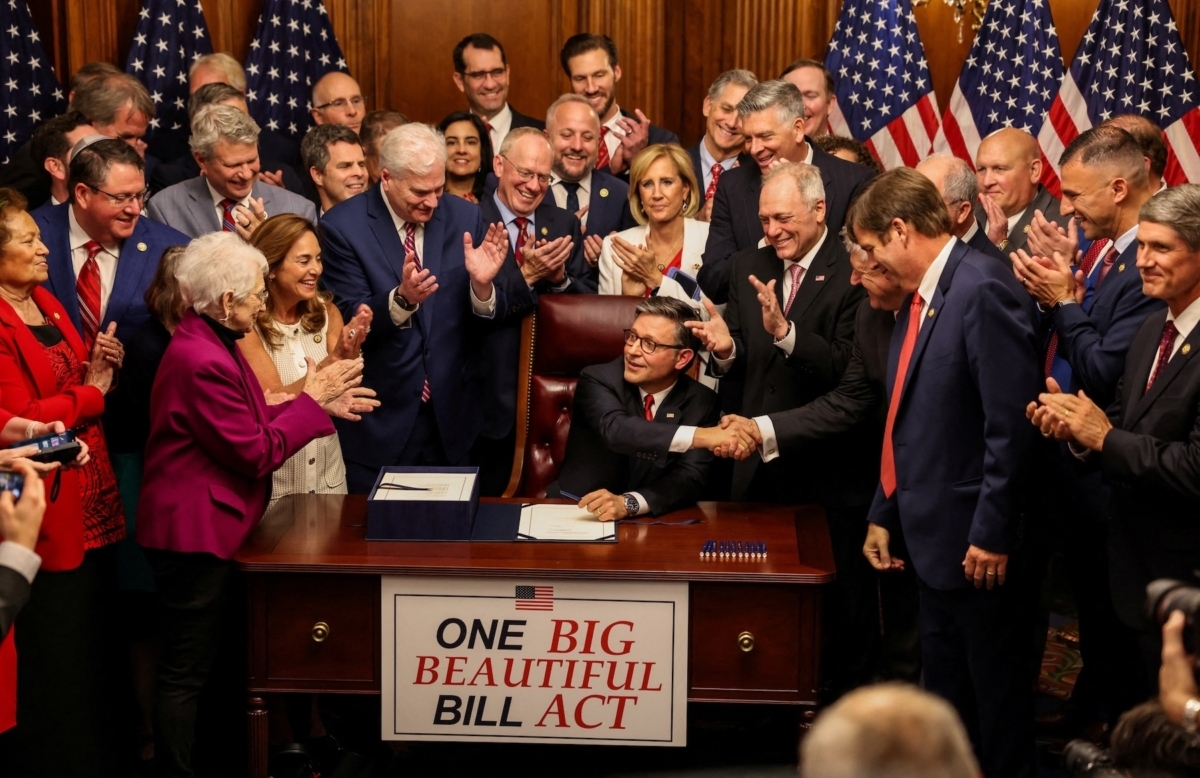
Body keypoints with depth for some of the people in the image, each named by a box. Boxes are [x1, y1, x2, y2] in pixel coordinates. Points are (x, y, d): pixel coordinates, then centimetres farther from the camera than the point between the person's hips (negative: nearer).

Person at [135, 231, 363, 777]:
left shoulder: (210, 343, 9)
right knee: (185, 670, -1)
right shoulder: (203, 362, -24)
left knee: (194, 664, 18)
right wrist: (311, 401, -9)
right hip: (195, 533, -11)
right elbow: (257, 454, -19)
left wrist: (318, 403, 5)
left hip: (208, 527, 11)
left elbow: (247, 422, 12)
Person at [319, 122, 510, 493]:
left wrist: (482, 284, -21)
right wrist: (402, 299, -32)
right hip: (378, 421, -3)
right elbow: (350, 323, -14)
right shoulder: (343, 226, -9)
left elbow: (490, 320, 1)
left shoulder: (464, 217, 0)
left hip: (451, 416, 3)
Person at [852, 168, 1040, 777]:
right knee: (943, 689, 19)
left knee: (996, 693, 5)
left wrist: (992, 533, -21)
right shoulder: (919, 298, 11)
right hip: (933, 534, 9)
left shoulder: (981, 289, -19)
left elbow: (1010, 423, -22)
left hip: (974, 540, -9)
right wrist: (883, 513, 16)